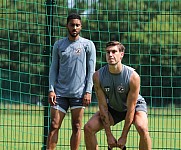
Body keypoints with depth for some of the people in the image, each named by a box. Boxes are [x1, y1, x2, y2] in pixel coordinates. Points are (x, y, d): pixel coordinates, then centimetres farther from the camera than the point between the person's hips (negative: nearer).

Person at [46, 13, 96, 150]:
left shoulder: (88, 45, 3)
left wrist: (88, 92, -7)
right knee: (54, 126, -3)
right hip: (60, 92, 2)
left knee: (76, 127, 0)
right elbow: (54, 68, 10)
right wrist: (51, 89, 0)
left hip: (79, 93, -2)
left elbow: (91, 70, 1)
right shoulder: (58, 45, 9)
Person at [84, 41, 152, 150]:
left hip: (135, 105, -3)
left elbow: (131, 109, -26)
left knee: (142, 128, -33)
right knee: (89, 128, -15)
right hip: (113, 108, 3)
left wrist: (124, 137, -25)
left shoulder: (133, 76, -30)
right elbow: (103, 106, -17)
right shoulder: (98, 76, -22)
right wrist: (109, 135, -20)